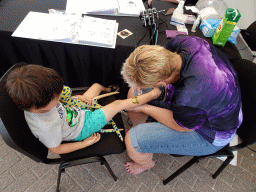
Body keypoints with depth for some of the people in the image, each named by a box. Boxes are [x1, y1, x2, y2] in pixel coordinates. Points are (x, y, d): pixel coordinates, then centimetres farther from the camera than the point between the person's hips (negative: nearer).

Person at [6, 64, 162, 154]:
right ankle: (152, 95, 9)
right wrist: (86, 143, -15)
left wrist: (76, 97, -6)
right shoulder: (45, 127, -40)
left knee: (96, 85, 17)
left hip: (77, 111, 7)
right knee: (118, 104, -10)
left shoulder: (33, 101, -20)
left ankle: (108, 89, 55)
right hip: (82, 128, -7)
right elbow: (56, 149, -22)